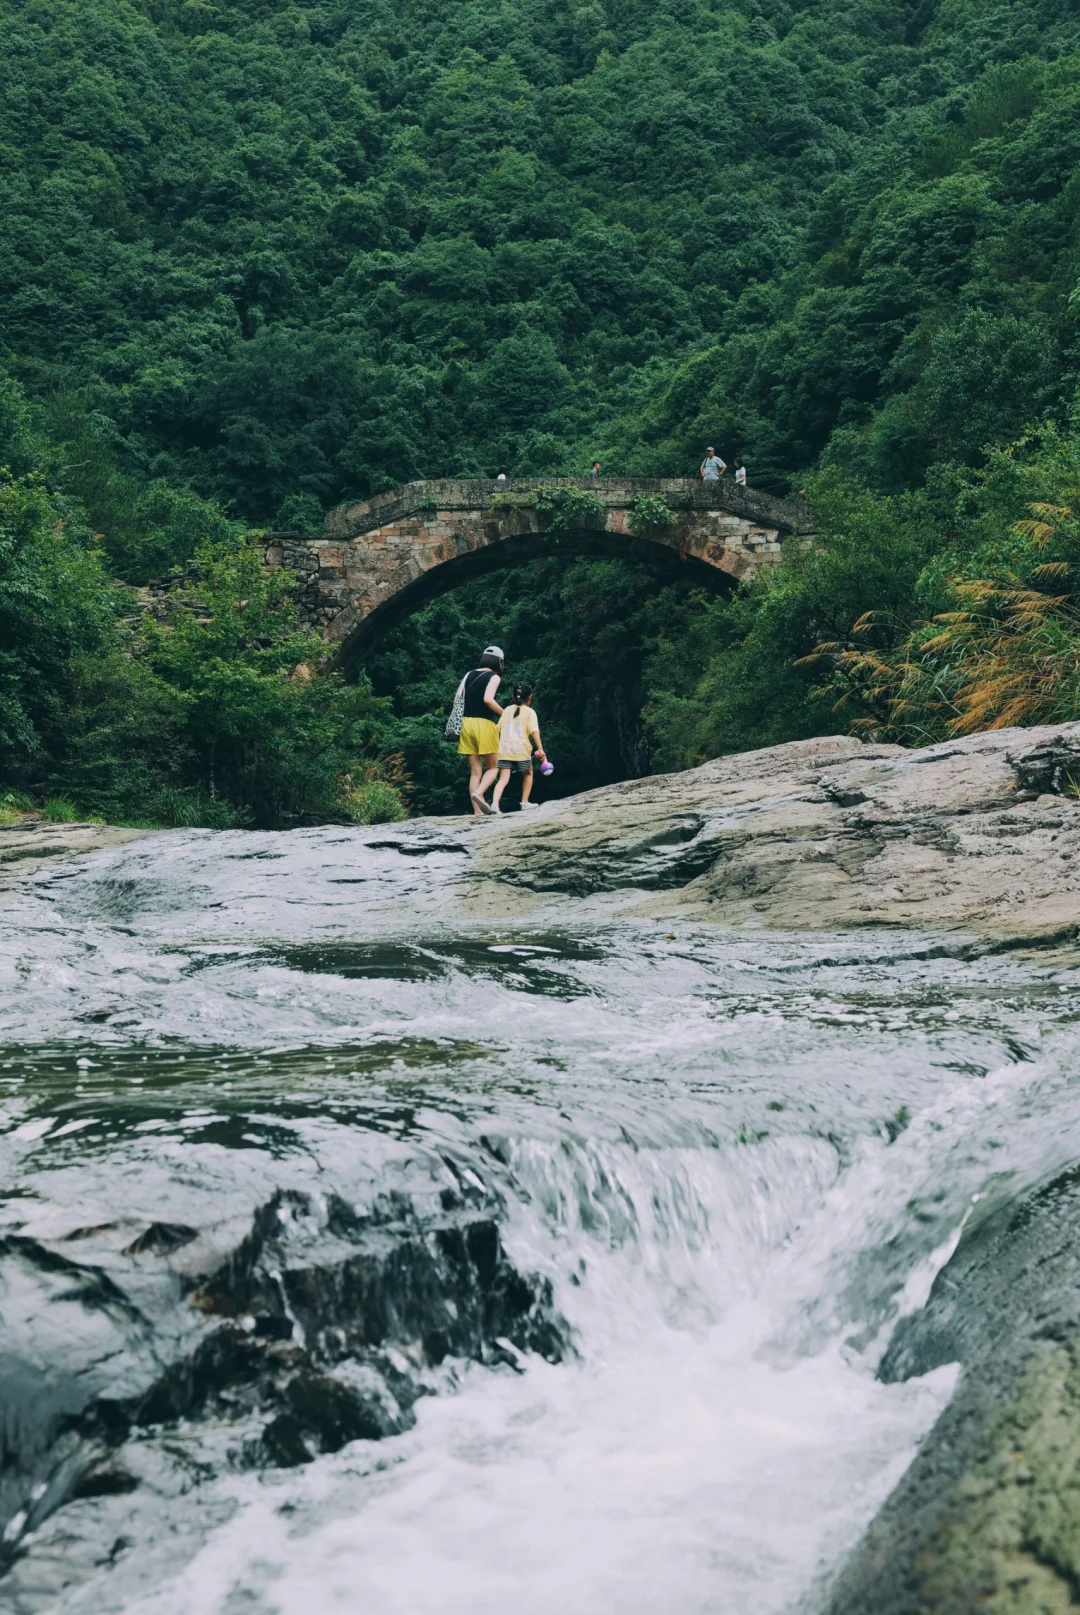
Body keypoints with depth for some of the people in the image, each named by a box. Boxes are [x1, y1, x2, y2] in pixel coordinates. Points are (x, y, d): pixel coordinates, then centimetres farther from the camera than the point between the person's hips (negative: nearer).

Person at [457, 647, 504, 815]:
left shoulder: (469, 674, 13)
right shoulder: (493, 676, -3)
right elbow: (488, 699, -18)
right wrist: (504, 714, -6)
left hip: (466, 724, 5)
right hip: (484, 724, -5)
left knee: (475, 771, 6)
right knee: (493, 768, 7)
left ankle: (477, 813, -2)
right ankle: (478, 793, -21)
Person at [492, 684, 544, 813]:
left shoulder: (507, 710, 16)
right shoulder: (529, 712, 4)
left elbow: (498, 729, 19)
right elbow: (534, 731, -10)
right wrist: (540, 748, -15)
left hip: (504, 750, 3)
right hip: (521, 750, -3)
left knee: (503, 779, -3)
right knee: (528, 774, 22)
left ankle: (495, 804, -23)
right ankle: (525, 802, 20)